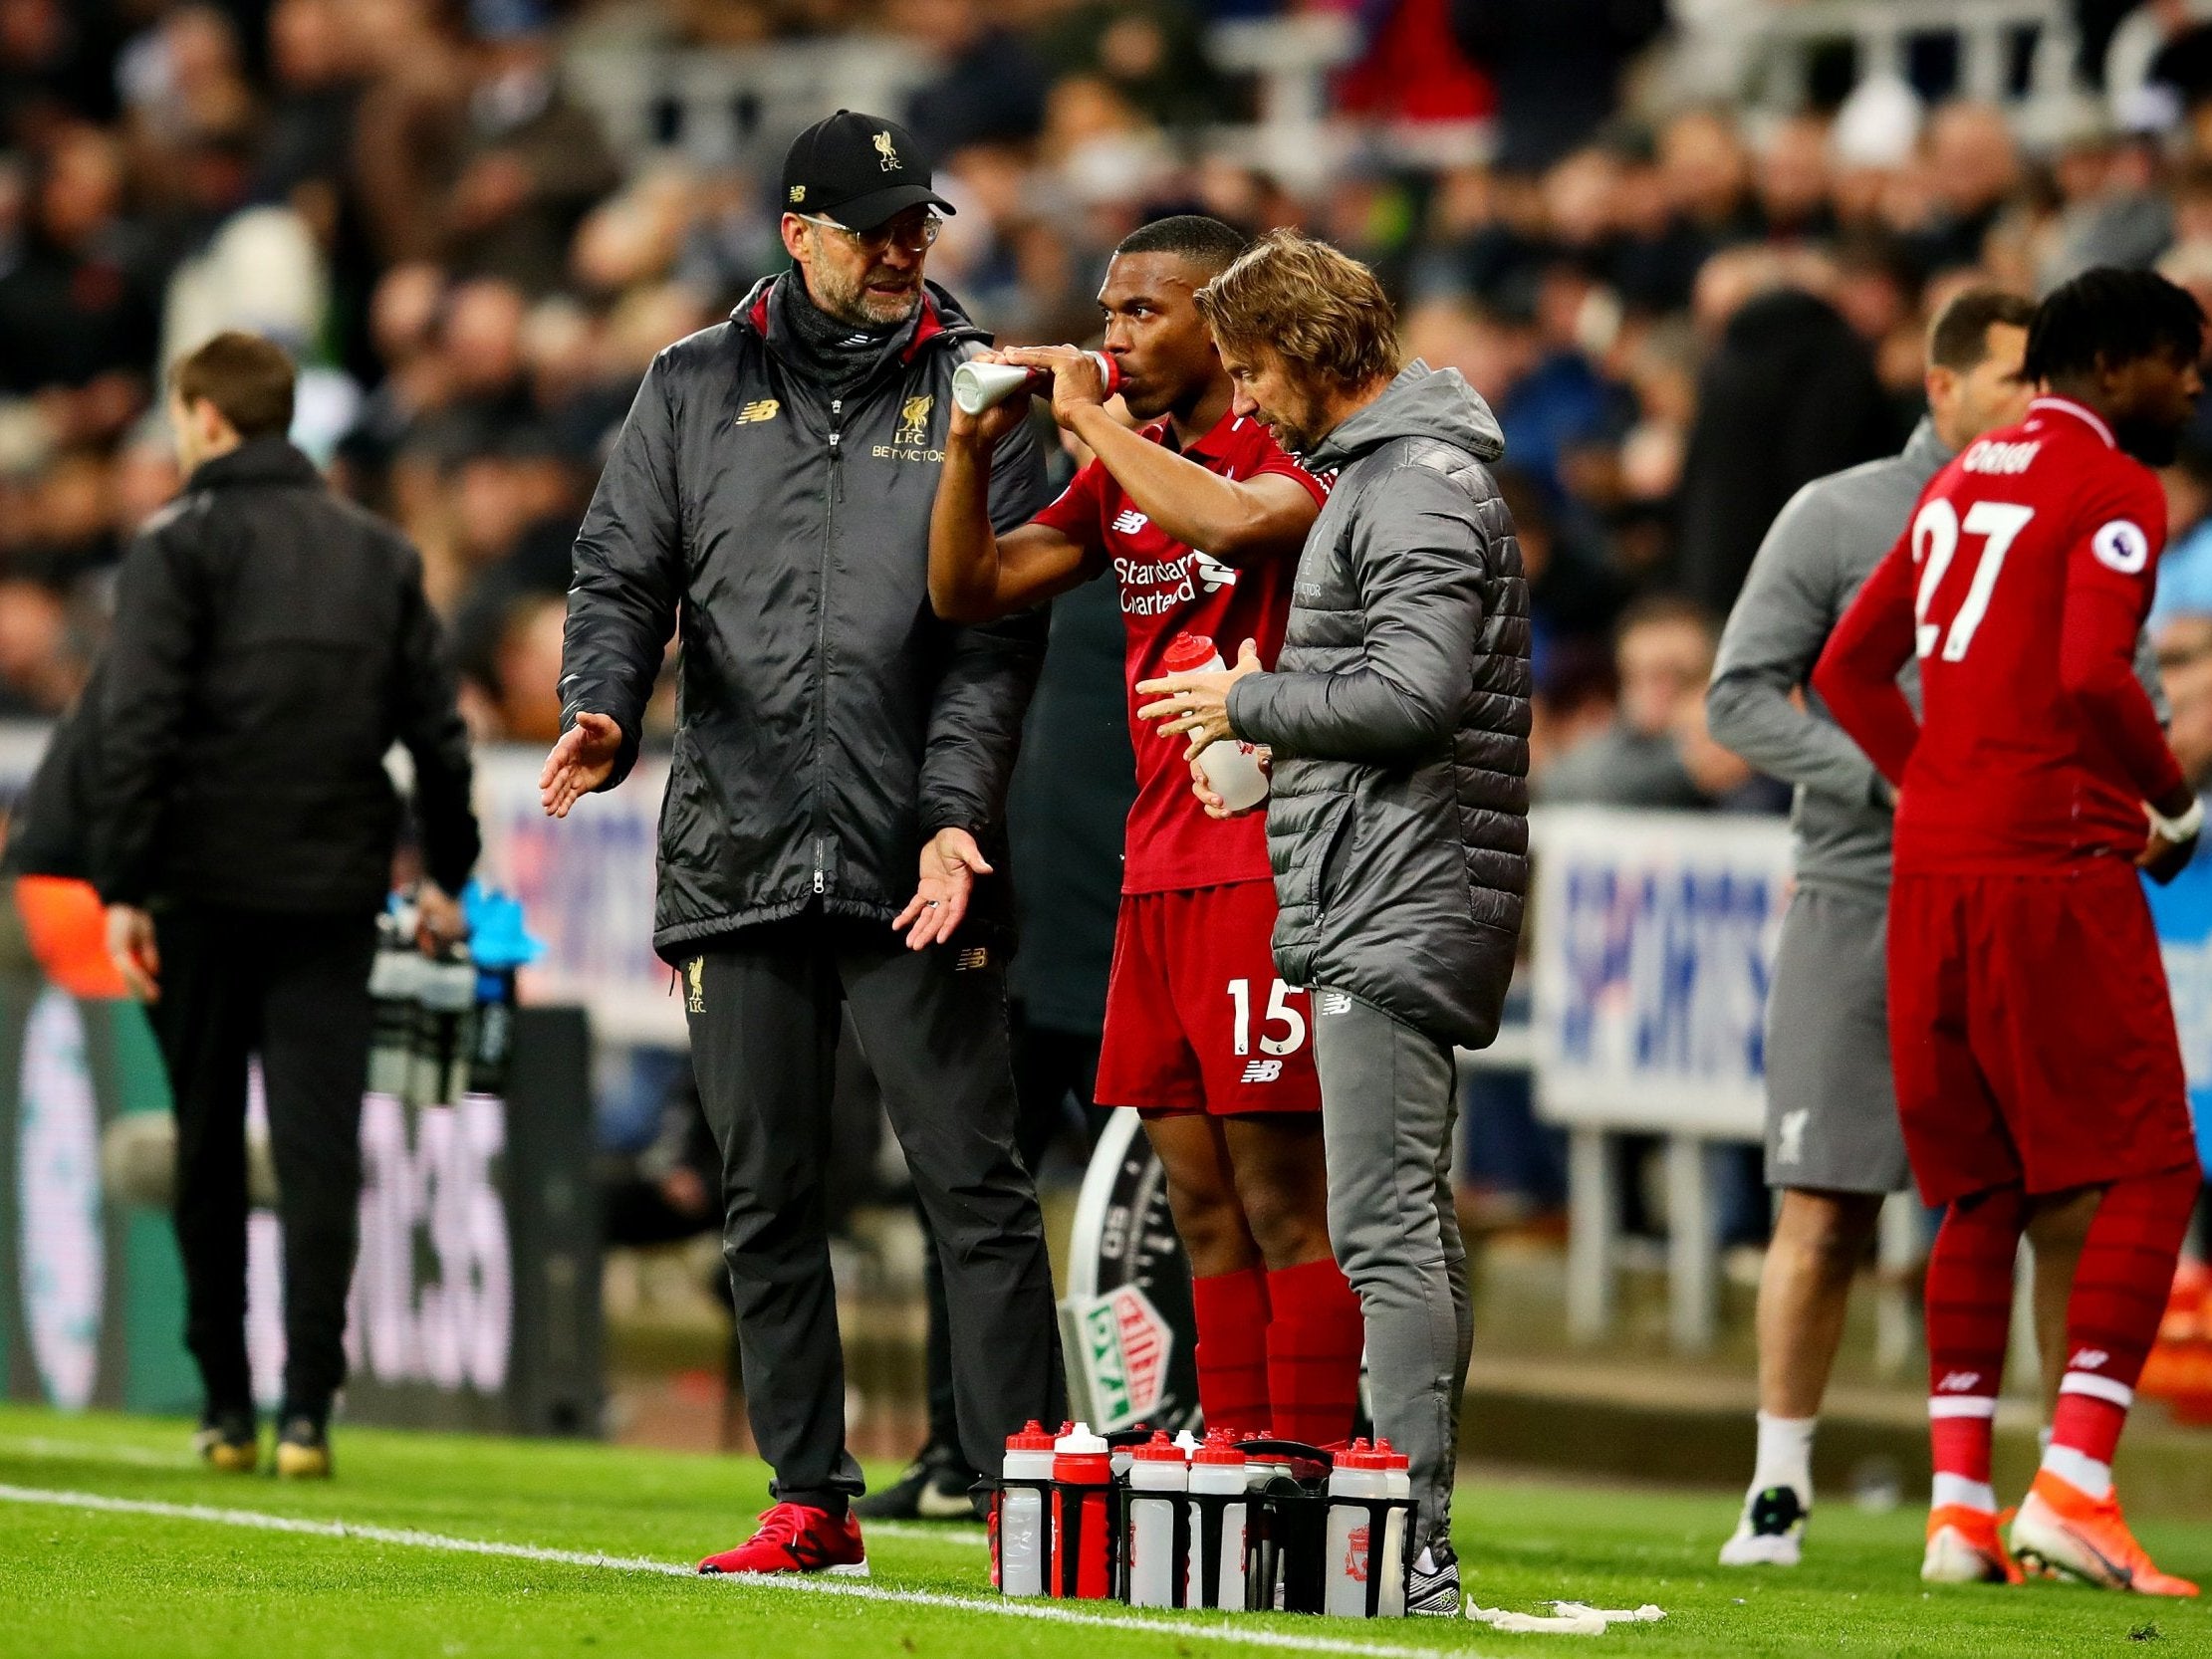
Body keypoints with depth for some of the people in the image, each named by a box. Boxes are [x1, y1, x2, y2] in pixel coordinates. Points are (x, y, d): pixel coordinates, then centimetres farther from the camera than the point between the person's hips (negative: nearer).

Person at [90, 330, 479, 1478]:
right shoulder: (379, 554, 12)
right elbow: (438, 729, 12)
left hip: (206, 893, -3)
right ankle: (308, 1407, -10)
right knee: (321, 1148, -1)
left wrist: (120, 888, -12)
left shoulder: (177, 547, -3)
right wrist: (449, 874, 22)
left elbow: (137, 729, -12)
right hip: (337, 895, 3)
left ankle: (226, 1404, 11)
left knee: (207, 1156, 8)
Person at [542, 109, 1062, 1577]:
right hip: (740, 852, 3)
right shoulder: (693, 392, 12)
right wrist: (601, 714, -11)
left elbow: (997, 633, 1)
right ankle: (812, 1501, 13)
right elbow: (623, 577, 10)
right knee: (768, 1202, 6)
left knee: (975, 1185, -6)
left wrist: (956, 813, -12)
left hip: (918, 867, -3)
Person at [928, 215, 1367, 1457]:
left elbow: (1235, 523, -29)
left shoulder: (1293, 448, -7)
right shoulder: (1128, 469, 17)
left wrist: (1092, 414, -17)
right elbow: (967, 591, 17)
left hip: (1269, 867, -8)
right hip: (1159, 872, 8)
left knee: (1286, 1203, -8)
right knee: (1205, 1207, 8)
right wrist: (972, 449, 1)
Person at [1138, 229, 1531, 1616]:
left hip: (1400, 909, -11)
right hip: (1380, 902, 11)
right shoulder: (1379, 471, 20)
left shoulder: (1420, 483, -12)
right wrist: (1269, 714, 13)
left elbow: (1417, 691, -21)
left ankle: (1413, 1552, -17)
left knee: (1385, 1230, -14)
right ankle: (1411, 1545, 15)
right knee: (1411, 1229, 12)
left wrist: (1250, 699, -9)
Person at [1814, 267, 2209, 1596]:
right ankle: (2072, 1487, -12)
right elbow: (2092, 678, -19)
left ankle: (1961, 1502, 7)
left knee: (1984, 1190, 12)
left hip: (1934, 866, 8)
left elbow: (1850, 669, 21)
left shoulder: (1967, 481, 19)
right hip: (2051, 869, -8)